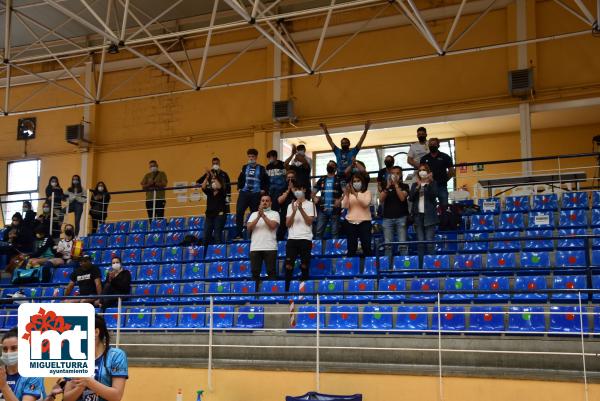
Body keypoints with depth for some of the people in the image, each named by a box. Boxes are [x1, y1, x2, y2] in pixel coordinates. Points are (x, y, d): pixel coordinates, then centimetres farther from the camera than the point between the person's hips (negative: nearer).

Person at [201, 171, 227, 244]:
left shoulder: (222, 192, 1)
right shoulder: (209, 192, 11)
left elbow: (219, 187, -20)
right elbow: (203, 188, -7)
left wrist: (214, 177, -22)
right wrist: (207, 177, -17)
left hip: (219, 215, -4)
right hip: (209, 215, 4)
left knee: (217, 235, -12)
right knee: (206, 235, -1)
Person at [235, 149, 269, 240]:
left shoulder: (261, 169, 6)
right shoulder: (245, 167, 13)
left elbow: (266, 181, 7)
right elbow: (240, 178, 19)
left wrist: (264, 190, -3)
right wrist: (239, 187, 7)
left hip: (256, 194, -2)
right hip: (244, 193, 2)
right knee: (239, 211, -12)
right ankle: (239, 234, -8)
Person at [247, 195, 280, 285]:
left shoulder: (274, 214, 8)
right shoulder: (254, 214, 17)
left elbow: (273, 226, -10)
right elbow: (249, 228, 2)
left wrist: (263, 215, -10)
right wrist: (258, 216, -8)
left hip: (270, 247, -3)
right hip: (255, 248, 3)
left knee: (271, 272, -3)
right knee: (255, 272, 2)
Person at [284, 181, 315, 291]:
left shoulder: (310, 204, 6)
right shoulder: (291, 205, 15)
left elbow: (309, 222, -5)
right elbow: (288, 224, 6)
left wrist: (301, 209, -15)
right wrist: (294, 211, -10)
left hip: (305, 238, -2)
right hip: (292, 238, 3)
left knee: (304, 265, -3)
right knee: (288, 265, -5)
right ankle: (287, 290, -2)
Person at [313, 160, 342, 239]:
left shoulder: (339, 179, 5)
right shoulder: (322, 179, 16)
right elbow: (314, 192, 16)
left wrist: (340, 200, -20)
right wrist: (314, 198, -6)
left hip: (334, 210, -3)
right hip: (323, 209, 3)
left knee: (335, 232, 1)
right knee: (319, 231, -1)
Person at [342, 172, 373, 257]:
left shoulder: (367, 192, 4)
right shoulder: (349, 193, 12)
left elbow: (366, 203, -16)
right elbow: (345, 206, -1)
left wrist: (355, 194, -24)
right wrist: (347, 195, -15)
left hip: (364, 222, -2)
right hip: (350, 222, 2)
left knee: (366, 246, -6)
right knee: (351, 247, 2)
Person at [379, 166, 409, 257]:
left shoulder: (404, 186, 9)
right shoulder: (385, 186, 15)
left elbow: (402, 198, -8)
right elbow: (381, 200, 1)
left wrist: (396, 185, -8)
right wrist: (387, 186, -6)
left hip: (401, 218, -2)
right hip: (387, 218, 2)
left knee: (403, 244, -7)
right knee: (388, 245, -2)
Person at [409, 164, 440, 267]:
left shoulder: (432, 183, 6)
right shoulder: (415, 184, 14)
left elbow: (433, 196, -10)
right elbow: (411, 198, 1)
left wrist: (428, 183, -16)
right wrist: (418, 186, -9)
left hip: (429, 215, -3)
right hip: (418, 215, 3)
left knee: (429, 241, -7)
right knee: (420, 242, 2)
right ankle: (421, 265, 6)